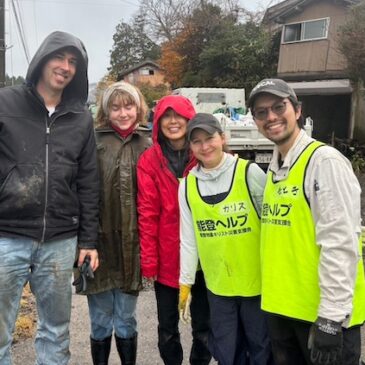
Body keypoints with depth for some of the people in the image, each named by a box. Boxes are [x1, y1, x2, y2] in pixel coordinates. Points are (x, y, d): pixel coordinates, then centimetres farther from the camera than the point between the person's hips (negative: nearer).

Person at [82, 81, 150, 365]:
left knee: (126, 320, 13)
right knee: (101, 320, 11)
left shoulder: (146, 147, 6)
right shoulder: (93, 142, -3)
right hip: (99, 241, -2)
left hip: (131, 245, 2)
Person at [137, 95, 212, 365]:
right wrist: (148, 259, -8)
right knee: (167, 328, 14)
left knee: (203, 326, 14)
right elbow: (147, 212, -5)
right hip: (166, 258, 0)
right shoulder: (149, 160, -3)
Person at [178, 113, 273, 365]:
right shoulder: (187, 185, 1)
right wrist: (185, 282, 6)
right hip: (217, 285, 3)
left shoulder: (250, 173, -10)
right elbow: (188, 239, 5)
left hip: (257, 281, -3)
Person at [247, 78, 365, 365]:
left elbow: (341, 244, -20)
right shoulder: (274, 169, 11)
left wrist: (331, 319, -21)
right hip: (281, 309, 8)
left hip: (324, 314, -8)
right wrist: (273, 295, 15)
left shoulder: (325, 161, -14)